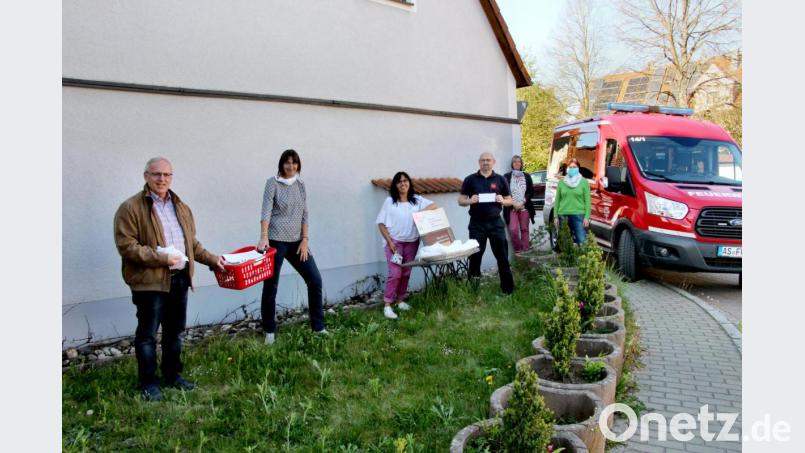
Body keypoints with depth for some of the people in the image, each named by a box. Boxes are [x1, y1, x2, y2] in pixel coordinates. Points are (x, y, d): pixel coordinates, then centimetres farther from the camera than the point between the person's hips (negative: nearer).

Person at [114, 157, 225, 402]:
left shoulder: (181, 207, 14)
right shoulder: (131, 208, -8)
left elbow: (193, 243, 21)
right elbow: (126, 246, -15)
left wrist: (212, 260, 14)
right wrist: (162, 258, -19)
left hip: (180, 279, 6)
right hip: (149, 281, -6)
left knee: (175, 331, 16)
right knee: (147, 334, 3)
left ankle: (172, 374, 31)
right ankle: (148, 382, 17)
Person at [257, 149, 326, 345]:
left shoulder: (300, 184, 10)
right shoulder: (273, 183, -4)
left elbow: (304, 214, 9)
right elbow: (266, 211, -14)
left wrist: (305, 239, 1)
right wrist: (264, 238, -25)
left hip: (296, 241, 5)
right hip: (277, 241, -5)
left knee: (315, 280, 3)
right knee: (271, 286, 1)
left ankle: (318, 327, 13)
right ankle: (269, 331, 14)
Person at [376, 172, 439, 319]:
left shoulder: (416, 199, 4)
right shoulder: (390, 201, -4)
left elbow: (435, 206, 0)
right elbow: (381, 223, -4)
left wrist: (421, 212, -17)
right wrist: (389, 241, -11)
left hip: (412, 242, 4)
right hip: (394, 242, -3)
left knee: (406, 273, 9)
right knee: (395, 273, -12)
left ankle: (400, 300, 24)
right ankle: (387, 305, -6)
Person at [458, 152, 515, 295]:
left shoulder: (500, 180, 7)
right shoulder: (470, 179, 4)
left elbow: (510, 200, 12)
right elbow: (460, 200, 6)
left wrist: (503, 201, -11)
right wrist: (470, 200, -15)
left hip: (495, 222, 0)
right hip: (477, 223, 0)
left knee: (502, 255, 3)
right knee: (475, 255, 5)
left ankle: (508, 288, 14)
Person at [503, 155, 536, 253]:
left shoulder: (527, 176, 11)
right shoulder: (507, 176, 5)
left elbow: (531, 192, 8)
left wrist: (523, 201, -7)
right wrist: (513, 203, -9)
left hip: (525, 207, 2)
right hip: (512, 208, -2)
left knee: (524, 229, 3)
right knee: (513, 230, -13)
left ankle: (525, 250, 8)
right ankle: (517, 249, 1)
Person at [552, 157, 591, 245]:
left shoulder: (583, 182, 3)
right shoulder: (561, 182, 10)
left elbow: (587, 201, 0)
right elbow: (557, 200, 10)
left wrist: (587, 217, -7)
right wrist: (555, 216, 5)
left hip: (579, 215, -2)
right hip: (564, 215, 3)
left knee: (581, 240, -10)